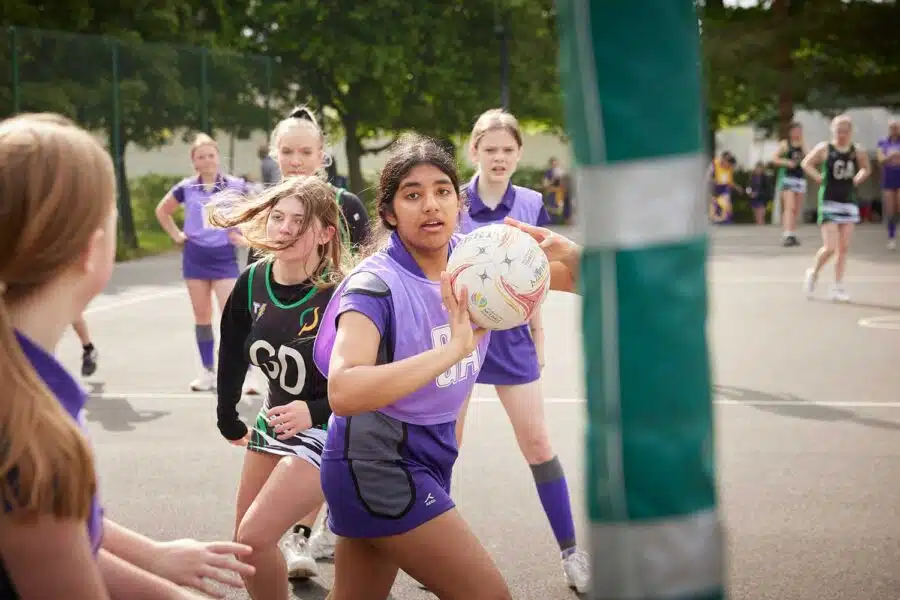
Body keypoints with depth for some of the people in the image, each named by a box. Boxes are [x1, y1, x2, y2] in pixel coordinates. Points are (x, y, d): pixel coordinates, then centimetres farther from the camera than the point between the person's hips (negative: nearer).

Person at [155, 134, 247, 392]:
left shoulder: (235, 186, -5)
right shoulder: (186, 188, 1)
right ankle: (208, 371, 17)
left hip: (224, 256, -3)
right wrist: (176, 235, 7)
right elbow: (162, 211, 17)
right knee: (202, 317, 9)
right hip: (195, 256, 3)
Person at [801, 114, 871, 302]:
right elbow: (806, 163, 5)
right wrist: (820, 178, -5)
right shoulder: (824, 149, -6)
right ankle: (813, 273, 17)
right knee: (830, 247, -11)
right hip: (829, 202, -4)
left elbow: (866, 168, 21)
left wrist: (857, 179, 4)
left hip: (849, 203, 4)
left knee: (844, 248, 4)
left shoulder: (857, 151, 4)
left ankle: (837, 287, 12)